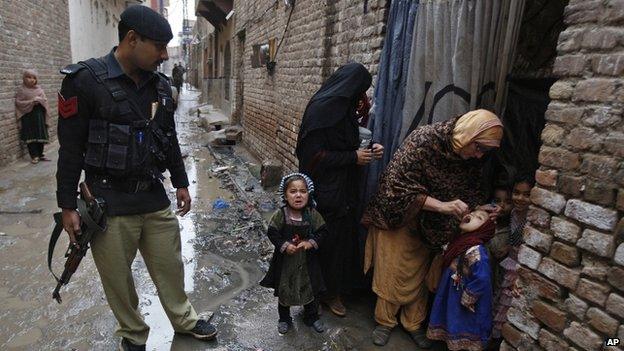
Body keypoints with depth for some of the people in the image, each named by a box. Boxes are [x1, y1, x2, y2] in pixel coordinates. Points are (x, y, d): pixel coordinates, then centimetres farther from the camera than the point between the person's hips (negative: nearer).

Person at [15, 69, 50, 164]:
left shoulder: (39, 89, 9)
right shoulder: (21, 90, 0)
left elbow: (45, 100, 8)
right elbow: (18, 102, -7)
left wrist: (39, 100, -8)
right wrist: (31, 102, -15)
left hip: (39, 115, 3)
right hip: (28, 116, -3)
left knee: (41, 135, 5)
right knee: (31, 136, -2)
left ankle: (40, 154, 15)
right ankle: (34, 156, 4)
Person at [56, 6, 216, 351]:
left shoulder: (160, 84, 5)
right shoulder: (86, 79, -11)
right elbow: (71, 148, -8)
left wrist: (180, 182, 17)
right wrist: (67, 206, -6)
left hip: (155, 198, 4)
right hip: (109, 204, -4)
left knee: (170, 266, 15)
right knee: (118, 278, 11)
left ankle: (184, 320, 38)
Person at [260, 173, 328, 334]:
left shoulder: (313, 214, -13)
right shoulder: (280, 215, -17)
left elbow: (322, 231, -7)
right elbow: (272, 233, -11)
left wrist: (311, 243, -21)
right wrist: (284, 245, -23)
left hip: (307, 260, 1)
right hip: (285, 260, -1)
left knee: (310, 289, 18)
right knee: (284, 291, 17)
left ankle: (312, 317, 43)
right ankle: (284, 319, 41)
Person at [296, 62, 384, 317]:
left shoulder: (343, 108, 8)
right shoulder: (321, 110, -19)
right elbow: (315, 155, -22)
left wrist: (367, 150, 1)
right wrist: (353, 157, -17)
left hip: (344, 189, 9)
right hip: (326, 191, -9)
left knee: (343, 236, 17)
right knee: (329, 240, 5)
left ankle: (338, 285, 35)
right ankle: (328, 292, 24)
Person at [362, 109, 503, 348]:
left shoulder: (472, 158, -11)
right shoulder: (423, 140, -30)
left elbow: (471, 190, 3)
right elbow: (399, 186, -30)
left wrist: (479, 208, -19)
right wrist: (442, 206, -34)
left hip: (428, 224, 5)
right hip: (397, 215, -5)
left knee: (419, 272, 15)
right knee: (392, 272, 8)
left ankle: (413, 323, 36)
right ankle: (385, 321, 30)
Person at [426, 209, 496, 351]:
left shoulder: (476, 251, -29)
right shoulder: (458, 242, -3)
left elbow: (481, 279, -31)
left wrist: (466, 300, -19)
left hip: (465, 309, -7)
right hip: (450, 299, 7)